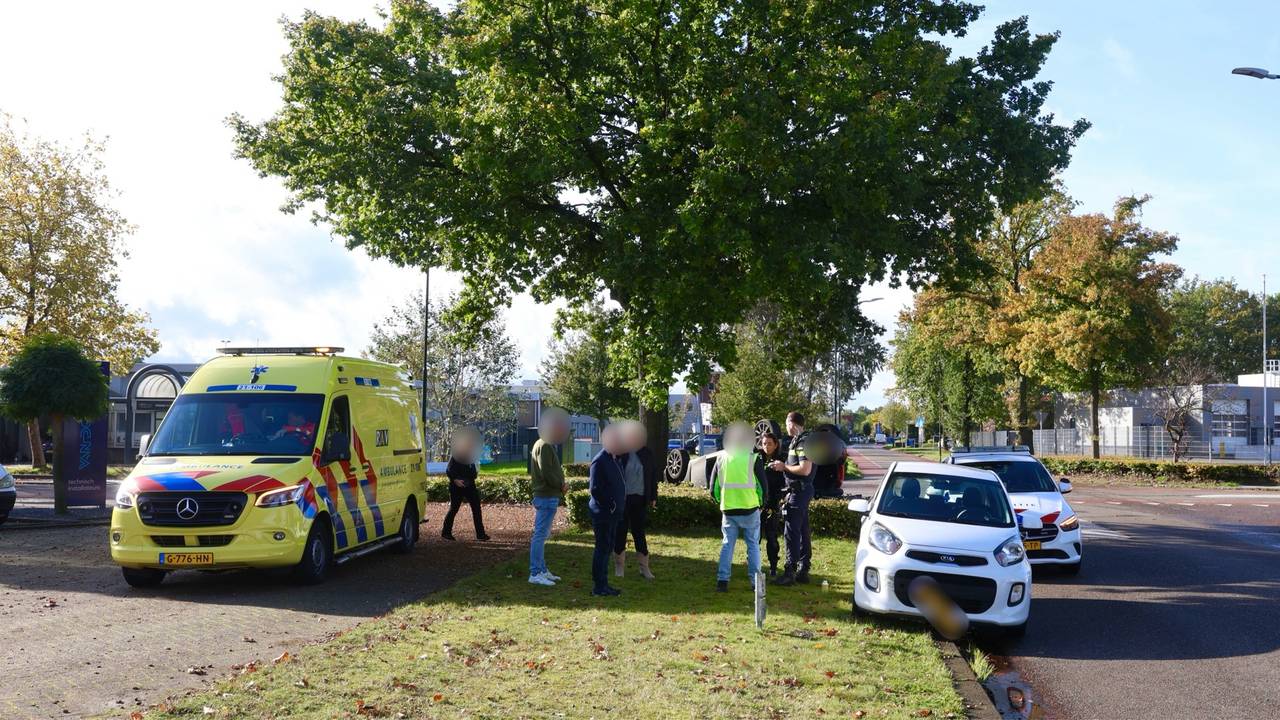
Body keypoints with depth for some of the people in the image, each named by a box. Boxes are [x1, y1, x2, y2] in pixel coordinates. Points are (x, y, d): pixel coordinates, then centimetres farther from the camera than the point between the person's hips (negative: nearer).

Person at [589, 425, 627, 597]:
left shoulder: (616, 459, 13)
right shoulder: (599, 461, -17)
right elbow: (594, 489, -20)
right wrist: (609, 506, -17)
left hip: (613, 513, 9)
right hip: (603, 513, -9)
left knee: (607, 548, 14)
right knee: (602, 548, -4)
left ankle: (603, 584, 22)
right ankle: (598, 586, 2)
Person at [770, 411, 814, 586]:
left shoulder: (802, 442, -17)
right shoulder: (798, 441, 14)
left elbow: (805, 469, -24)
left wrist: (784, 467, -14)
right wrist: (782, 465, 11)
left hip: (799, 491, -10)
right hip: (800, 491, 10)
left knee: (791, 532, -8)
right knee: (802, 532, 13)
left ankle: (790, 573, -6)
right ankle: (803, 571, 19)